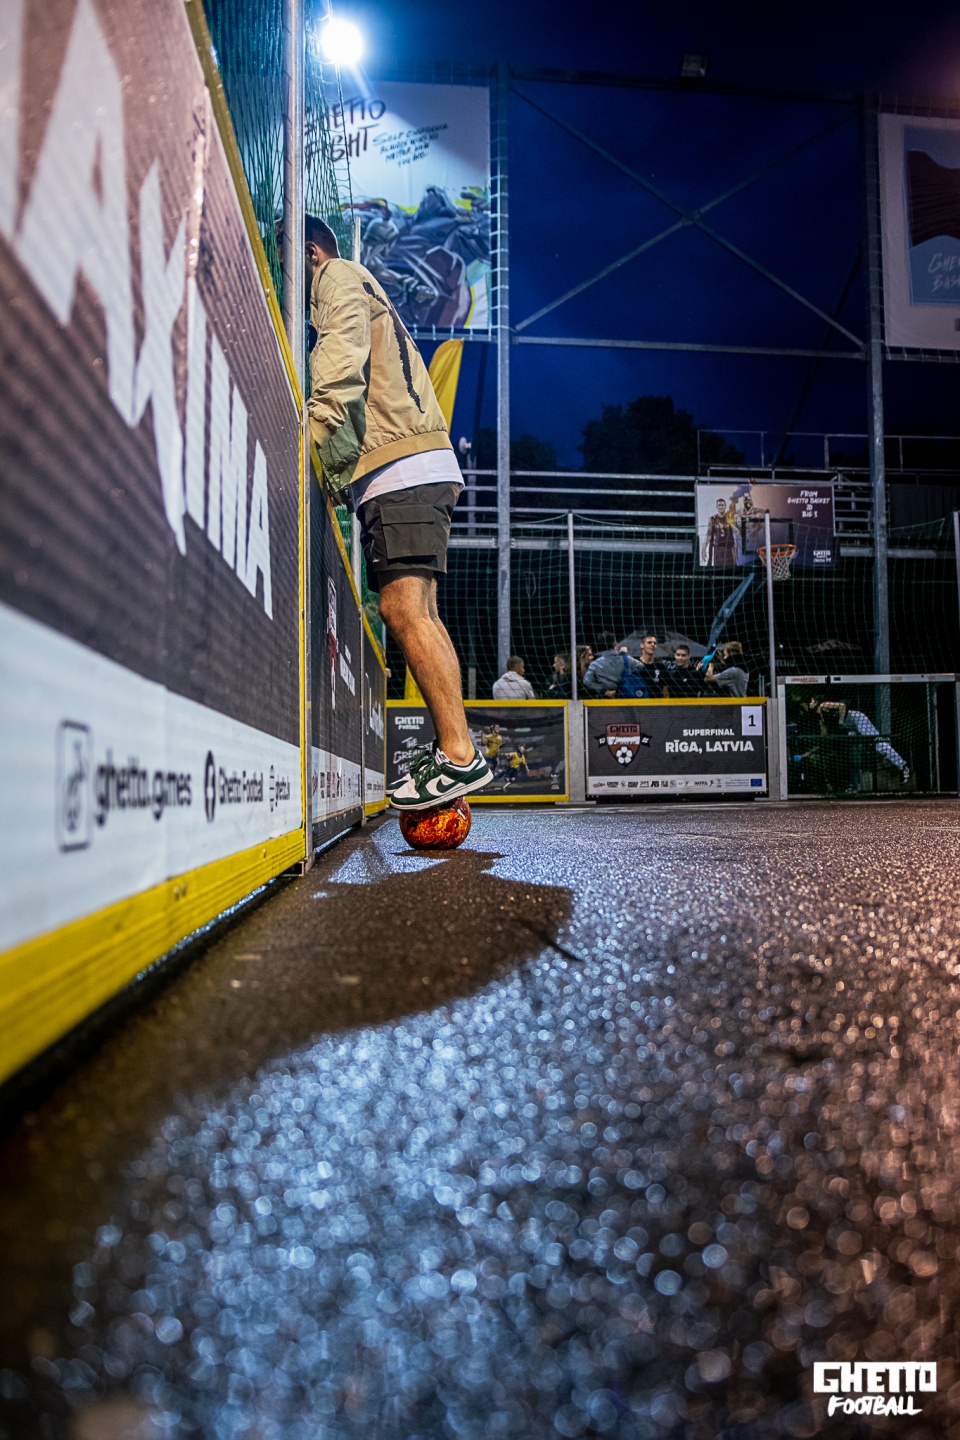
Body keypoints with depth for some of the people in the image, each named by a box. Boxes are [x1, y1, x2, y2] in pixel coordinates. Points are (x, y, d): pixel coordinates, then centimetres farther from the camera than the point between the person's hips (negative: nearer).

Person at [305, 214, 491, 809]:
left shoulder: (338, 277, 8)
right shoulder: (360, 289, 36)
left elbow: (340, 369, -11)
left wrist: (316, 438, -20)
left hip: (401, 468, -10)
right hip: (410, 470, 10)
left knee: (404, 608, -19)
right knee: (418, 613, 4)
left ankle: (459, 754, -23)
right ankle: (453, 745, 3)